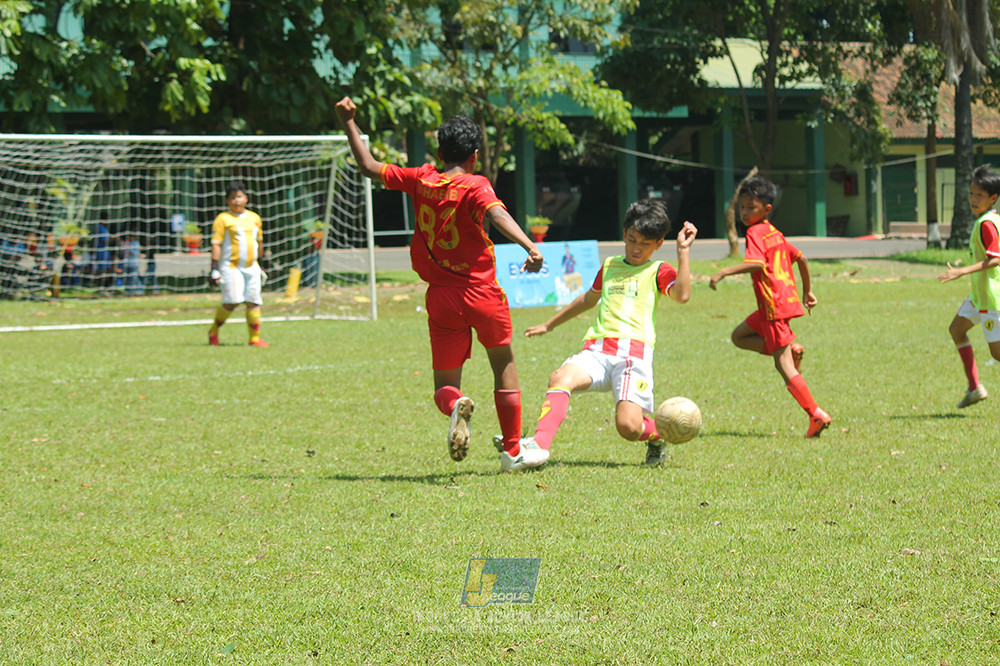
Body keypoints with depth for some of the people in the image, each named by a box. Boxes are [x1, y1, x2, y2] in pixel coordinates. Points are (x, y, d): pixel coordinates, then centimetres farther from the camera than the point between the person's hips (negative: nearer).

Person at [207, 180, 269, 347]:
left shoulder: (255, 218, 13)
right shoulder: (223, 219, -3)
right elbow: (216, 244, -6)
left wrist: (260, 265, 26)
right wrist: (214, 269, -12)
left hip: (251, 266, 5)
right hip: (231, 266, -5)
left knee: (254, 302, -1)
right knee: (232, 301, -13)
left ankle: (255, 338, 4)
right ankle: (213, 331, 7)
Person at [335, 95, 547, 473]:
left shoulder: (421, 180, 2)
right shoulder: (474, 186, -10)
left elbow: (370, 168, 13)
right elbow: (498, 215, -30)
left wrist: (349, 124, 24)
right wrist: (529, 247, -44)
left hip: (441, 299, 3)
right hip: (482, 291, -3)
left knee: (445, 382, 11)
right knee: (504, 364, 19)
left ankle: (455, 406, -27)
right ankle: (513, 451, 21)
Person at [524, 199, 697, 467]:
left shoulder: (658, 271, 10)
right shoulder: (609, 266, 26)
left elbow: (682, 295, -11)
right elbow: (589, 299, 43)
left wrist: (683, 251, -12)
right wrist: (549, 325, 50)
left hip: (633, 351, -4)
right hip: (597, 350, 4)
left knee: (628, 426, -21)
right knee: (561, 377, -29)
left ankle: (656, 435, 15)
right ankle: (539, 446, -38)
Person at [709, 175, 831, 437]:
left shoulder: (755, 232, -10)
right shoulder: (775, 233, 18)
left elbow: (756, 263, -28)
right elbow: (801, 258, 26)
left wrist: (724, 272, -32)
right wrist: (807, 290, 34)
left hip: (775, 304, -9)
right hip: (788, 298, 9)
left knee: (783, 364, -8)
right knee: (739, 336, 19)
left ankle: (817, 415, -11)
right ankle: (790, 348, 4)